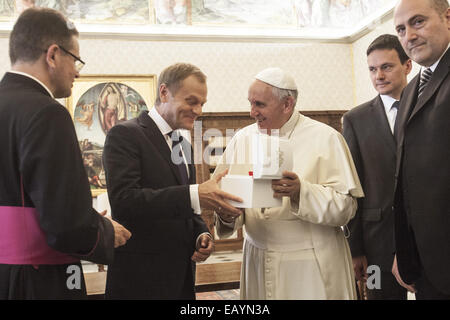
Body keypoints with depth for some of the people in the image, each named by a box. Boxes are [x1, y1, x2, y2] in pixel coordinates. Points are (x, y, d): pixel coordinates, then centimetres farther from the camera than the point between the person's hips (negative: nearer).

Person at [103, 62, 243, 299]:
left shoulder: (183, 144, 15)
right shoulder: (125, 135, -11)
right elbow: (123, 201, -25)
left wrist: (202, 235, 0)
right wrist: (194, 195, -32)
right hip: (141, 280, -7)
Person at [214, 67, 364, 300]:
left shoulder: (325, 138, -7)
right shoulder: (242, 139, 6)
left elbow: (346, 207, -13)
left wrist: (301, 192, -27)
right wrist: (227, 215, -20)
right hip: (259, 262, 4)